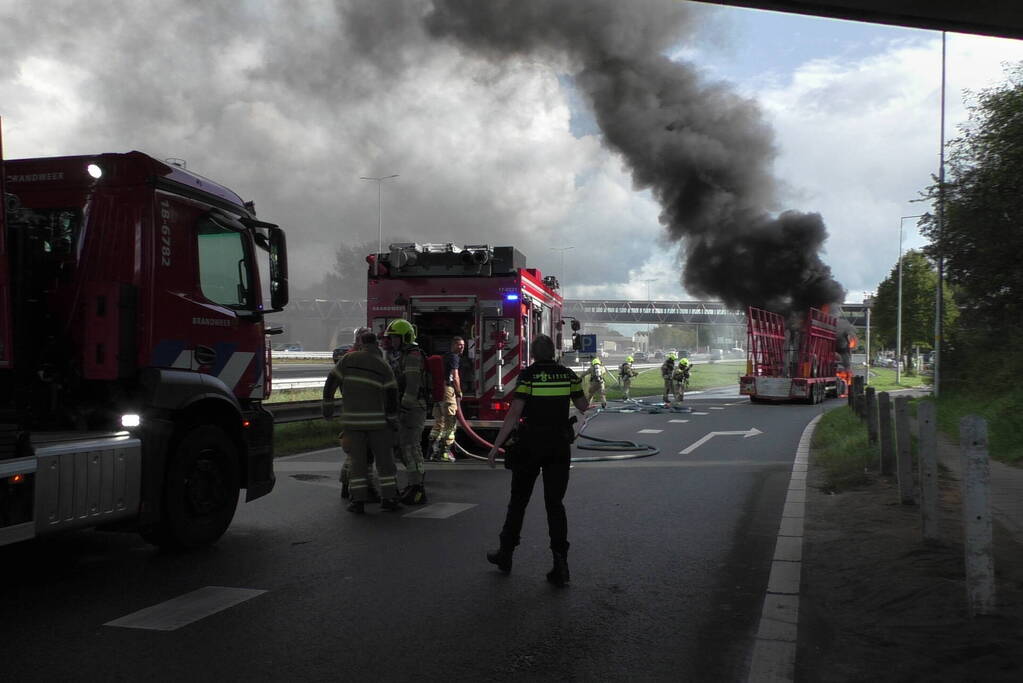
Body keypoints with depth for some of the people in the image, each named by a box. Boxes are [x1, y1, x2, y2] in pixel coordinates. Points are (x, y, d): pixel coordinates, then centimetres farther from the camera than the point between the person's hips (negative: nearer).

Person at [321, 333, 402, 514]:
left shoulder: (348, 358, 2)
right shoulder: (384, 366, -1)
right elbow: (392, 396, -4)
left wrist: (328, 405, 9)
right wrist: (393, 421, 2)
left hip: (352, 417, 1)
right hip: (376, 418, -1)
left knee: (358, 459, 5)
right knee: (384, 458, 8)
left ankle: (358, 500, 2)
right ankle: (388, 497, 7)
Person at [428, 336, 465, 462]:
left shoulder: (445, 356, 23)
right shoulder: (454, 357, -6)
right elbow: (455, 377, -11)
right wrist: (459, 393, -4)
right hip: (448, 390, -10)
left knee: (439, 423, 14)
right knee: (450, 423, -6)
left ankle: (433, 452, 15)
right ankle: (445, 452, -9)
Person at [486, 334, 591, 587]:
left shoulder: (528, 375, -9)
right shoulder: (568, 374, 2)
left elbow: (514, 413, -15)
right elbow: (583, 407, 11)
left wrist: (496, 446, -13)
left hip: (530, 445, -2)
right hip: (560, 445, 2)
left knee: (518, 500, 13)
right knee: (555, 503, 6)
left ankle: (506, 554, 25)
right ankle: (560, 563, -4)